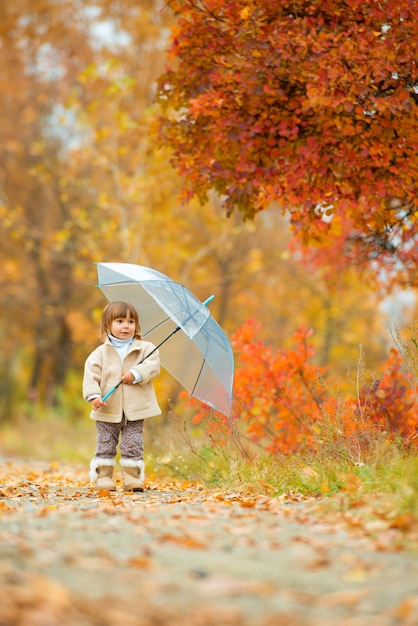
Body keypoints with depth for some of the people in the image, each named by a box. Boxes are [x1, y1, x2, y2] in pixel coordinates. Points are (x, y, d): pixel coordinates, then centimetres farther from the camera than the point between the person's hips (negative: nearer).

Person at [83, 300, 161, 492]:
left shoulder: (145, 349, 3)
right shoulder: (100, 353, 1)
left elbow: (153, 366, -8)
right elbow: (91, 374, -5)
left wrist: (136, 374, -22)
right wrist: (94, 395, -19)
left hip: (136, 410, 0)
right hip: (108, 410, 0)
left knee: (133, 445, 2)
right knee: (105, 445, 4)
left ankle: (132, 476, 9)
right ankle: (103, 476, 11)